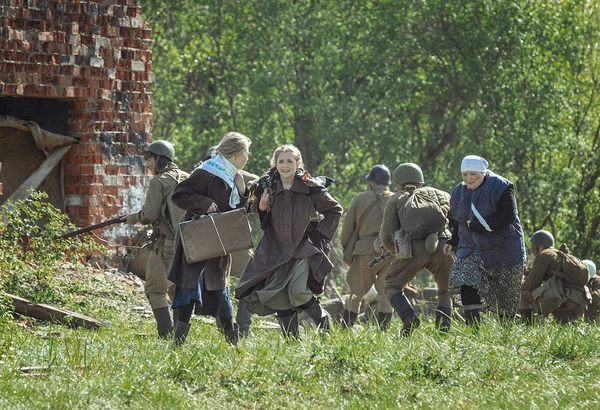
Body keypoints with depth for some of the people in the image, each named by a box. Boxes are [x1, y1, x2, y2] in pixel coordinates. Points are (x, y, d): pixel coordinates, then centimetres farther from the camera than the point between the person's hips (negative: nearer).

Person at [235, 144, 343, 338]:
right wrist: (261, 207, -6)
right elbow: (263, 221, 16)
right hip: (276, 248, 4)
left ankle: (323, 320, 6)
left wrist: (320, 234, -3)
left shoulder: (310, 188, -7)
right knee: (276, 295, -2)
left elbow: (335, 210, 4)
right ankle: (291, 339, 11)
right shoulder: (267, 187, 3)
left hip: (304, 248, -4)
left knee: (298, 290, -20)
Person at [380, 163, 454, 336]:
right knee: (447, 289, 24)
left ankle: (409, 318, -9)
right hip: (441, 248, 2)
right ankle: (443, 328, 6)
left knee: (393, 287, 16)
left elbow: (387, 236, 11)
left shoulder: (395, 200, 18)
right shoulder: (435, 193, 24)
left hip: (413, 248, -2)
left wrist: (397, 252, 29)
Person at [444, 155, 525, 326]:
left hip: (503, 249, -4)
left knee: (506, 298, 6)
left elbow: (508, 216, -23)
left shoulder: (501, 187, -12)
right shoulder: (459, 192, 6)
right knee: (467, 286, -20)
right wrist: (453, 242, 5)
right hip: (472, 248, 4)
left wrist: (477, 225, -21)